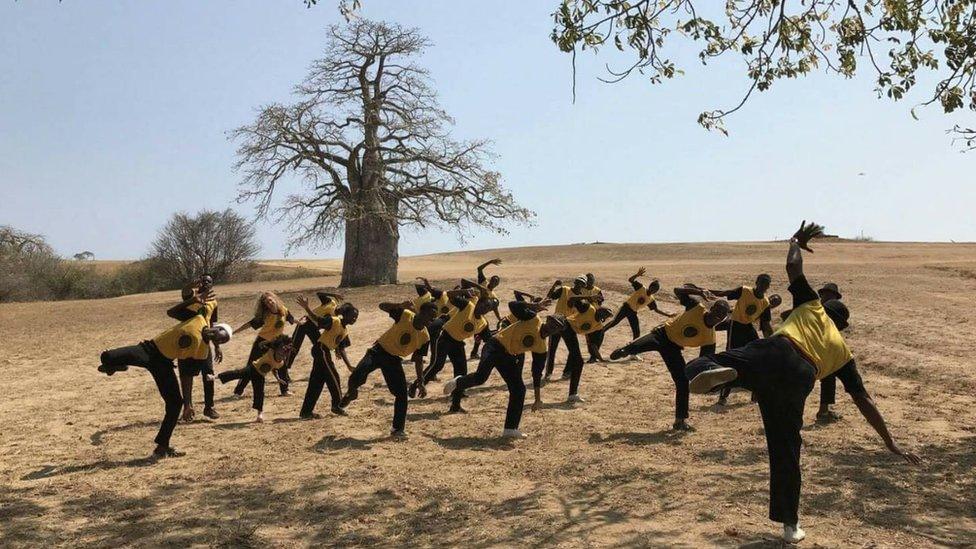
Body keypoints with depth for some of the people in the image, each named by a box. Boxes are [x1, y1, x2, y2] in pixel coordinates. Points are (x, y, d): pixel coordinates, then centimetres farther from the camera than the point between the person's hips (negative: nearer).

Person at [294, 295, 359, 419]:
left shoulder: (345, 330, 12)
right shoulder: (335, 321, -12)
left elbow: (341, 349, 16)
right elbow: (318, 319, -23)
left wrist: (349, 366, 14)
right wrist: (306, 308, -38)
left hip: (325, 353, 9)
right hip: (321, 350, -9)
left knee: (316, 382, 10)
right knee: (333, 377, -3)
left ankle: (306, 412, 14)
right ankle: (337, 405, 12)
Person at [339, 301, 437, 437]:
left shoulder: (425, 337, -5)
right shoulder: (405, 315, -16)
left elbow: (418, 360, 4)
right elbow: (382, 306, -17)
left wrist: (421, 383, 1)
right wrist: (401, 306, -34)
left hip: (394, 360, 4)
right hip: (379, 351, -3)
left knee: (401, 393, -6)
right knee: (358, 374, -26)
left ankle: (398, 429, 10)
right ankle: (352, 392, 10)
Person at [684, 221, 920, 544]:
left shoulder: (813, 306, 30)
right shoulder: (843, 351, 31)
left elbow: (793, 267, 22)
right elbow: (864, 401, 27)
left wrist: (796, 242, 44)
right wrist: (890, 443, 33)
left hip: (773, 353, -2)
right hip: (799, 378, 2)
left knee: (700, 368, -12)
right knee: (786, 451, 16)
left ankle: (712, 370, -51)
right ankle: (790, 525, 22)